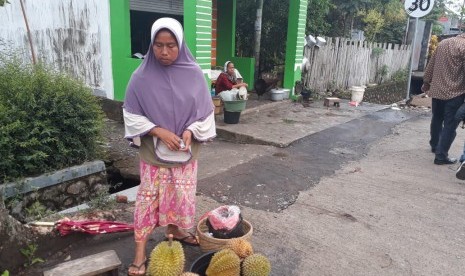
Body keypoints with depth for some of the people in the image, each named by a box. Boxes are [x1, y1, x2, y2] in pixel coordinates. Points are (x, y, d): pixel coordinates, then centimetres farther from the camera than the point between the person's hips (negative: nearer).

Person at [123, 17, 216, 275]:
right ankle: (140, 253, 17)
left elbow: (206, 110, 0)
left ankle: (174, 230, 41)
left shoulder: (194, 74, -7)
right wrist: (159, 131, -18)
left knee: (182, 194, 15)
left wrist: (190, 131, -17)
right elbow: (132, 114, -7)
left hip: (186, 150, 2)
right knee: (148, 198, 5)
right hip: (153, 151, -2)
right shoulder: (142, 77, -12)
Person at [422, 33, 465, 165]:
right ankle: (441, 155, -1)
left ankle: (435, 145, 38)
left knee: (437, 119, 22)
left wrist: (426, 82, 20)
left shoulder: (443, 43, 9)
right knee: (450, 125, -1)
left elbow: (431, 65, 13)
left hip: (437, 90, 7)